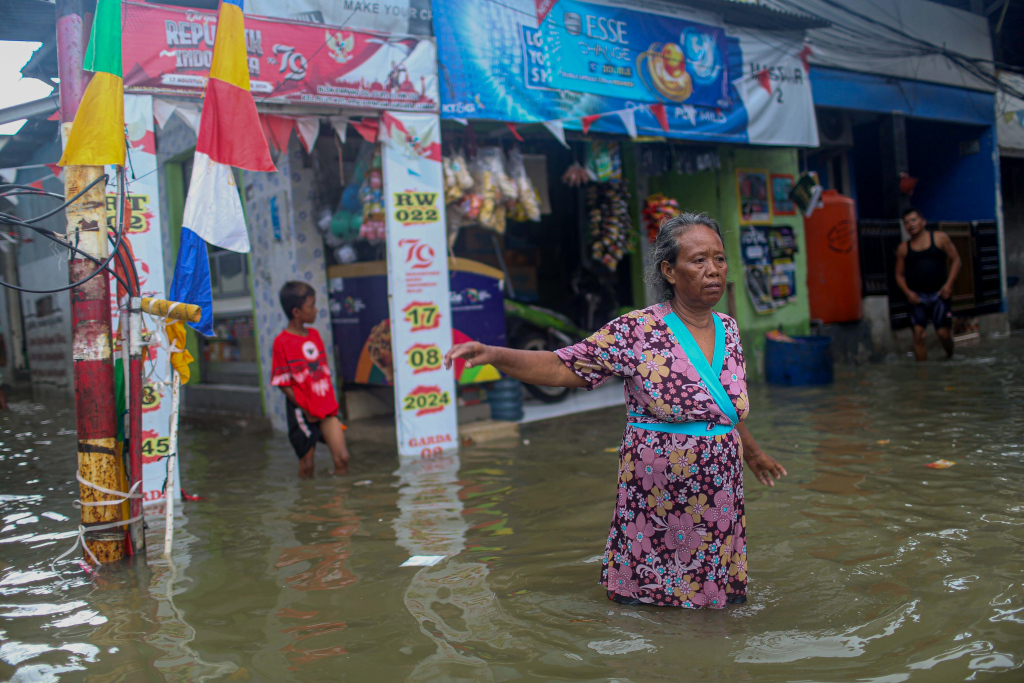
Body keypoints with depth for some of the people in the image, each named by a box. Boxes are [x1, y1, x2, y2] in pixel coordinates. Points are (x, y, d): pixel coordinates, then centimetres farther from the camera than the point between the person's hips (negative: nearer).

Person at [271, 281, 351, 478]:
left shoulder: (314, 334, 9)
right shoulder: (282, 342, -12)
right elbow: (283, 382, -11)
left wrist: (330, 403, 7)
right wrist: (305, 410, -12)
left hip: (326, 408, 5)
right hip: (303, 413, -5)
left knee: (342, 458, 0)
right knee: (307, 465, 6)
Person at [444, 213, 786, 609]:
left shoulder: (728, 329, 6)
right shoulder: (637, 332, -11)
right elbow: (561, 368, -12)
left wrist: (751, 452, 37)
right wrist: (493, 354, -25)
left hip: (720, 499, 5)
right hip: (657, 499, -4)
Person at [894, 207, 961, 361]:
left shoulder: (940, 238, 3)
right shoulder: (903, 248, 6)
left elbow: (955, 260, 5)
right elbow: (899, 274, 11)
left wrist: (948, 284, -7)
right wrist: (908, 292, -6)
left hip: (939, 294, -1)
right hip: (917, 296, 1)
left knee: (943, 333, -4)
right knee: (918, 334, -9)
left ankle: (950, 358, 25)